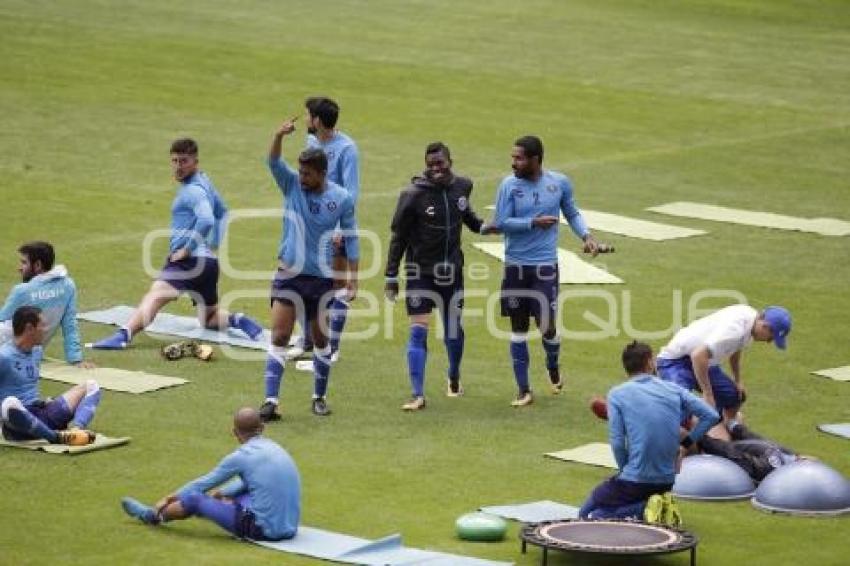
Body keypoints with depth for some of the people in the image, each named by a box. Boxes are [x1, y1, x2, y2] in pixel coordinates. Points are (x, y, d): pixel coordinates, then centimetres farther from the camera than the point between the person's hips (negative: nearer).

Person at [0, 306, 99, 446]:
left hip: (42, 415, 9)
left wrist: (42, 402, 15)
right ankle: (56, 437, -34)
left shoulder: (37, 351, 13)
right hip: (19, 419, -9)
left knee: (91, 385, 6)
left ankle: (75, 429, -23)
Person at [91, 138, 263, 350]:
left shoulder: (193, 189, -11)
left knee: (156, 294, -30)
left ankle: (124, 335, -49)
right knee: (209, 319, 24)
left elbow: (206, 220, -29)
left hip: (190, 260, -11)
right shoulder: (204, 183, 19)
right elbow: (222, 212, 35)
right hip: (209, 261, 11)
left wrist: (188, 249, -21)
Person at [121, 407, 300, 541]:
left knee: (194, 499, 7)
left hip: (264, 530, -7)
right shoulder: (275, 448, 12)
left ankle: (153, 515, 33)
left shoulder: (240, 457, -9)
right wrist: (221, 493, 44)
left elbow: (203, 484, 5)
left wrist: (169, 499, 19)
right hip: (289, 528, 7)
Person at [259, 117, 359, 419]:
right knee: (279, 337, -7)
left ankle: (320, 397, 26)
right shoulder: (292, 185, -4)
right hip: (288, 274, 0)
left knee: (320, 338, 11)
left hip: (322, 278, 0)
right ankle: (271, 400, -10)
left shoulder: (342, 199, -5)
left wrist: (353, 276, -1)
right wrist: (279, 136, -40)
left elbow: (350, 237, 3)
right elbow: (274, 162, -21)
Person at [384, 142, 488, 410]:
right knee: (418, 331, -9)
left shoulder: (462, 186, -2)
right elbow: (398, 237, -7)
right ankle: (418, 395, -9)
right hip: (421, 273, -4)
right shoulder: (413, 194, -15)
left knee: (453, 331, 15)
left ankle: (454, 378, 41)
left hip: (452, 272, 4)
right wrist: (391, 276, -7)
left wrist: (482, 226, 6)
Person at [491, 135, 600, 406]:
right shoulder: (509, 185, -5)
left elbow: (572, 213, 14)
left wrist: (586, 235, -1)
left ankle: (553, 369, 28)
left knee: (547, 325, -5)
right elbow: (501, 223, -8)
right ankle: (523, 390, 14)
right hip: (515, 266, 1)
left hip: (545, 266, 0)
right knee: (518, 327, 5)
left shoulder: (559, 183, -1)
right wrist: (534, 223, -16)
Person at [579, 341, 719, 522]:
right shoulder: (674, 389, 4)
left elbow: (617, 442, -11)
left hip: (635, 480, -5)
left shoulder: (617, 394, -5)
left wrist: (625, 470, 6)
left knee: (586, 513, 9)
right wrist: (686, 443, 10)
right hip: (667, 481, 5)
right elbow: (711, 416, 0)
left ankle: (640, 510, -10)